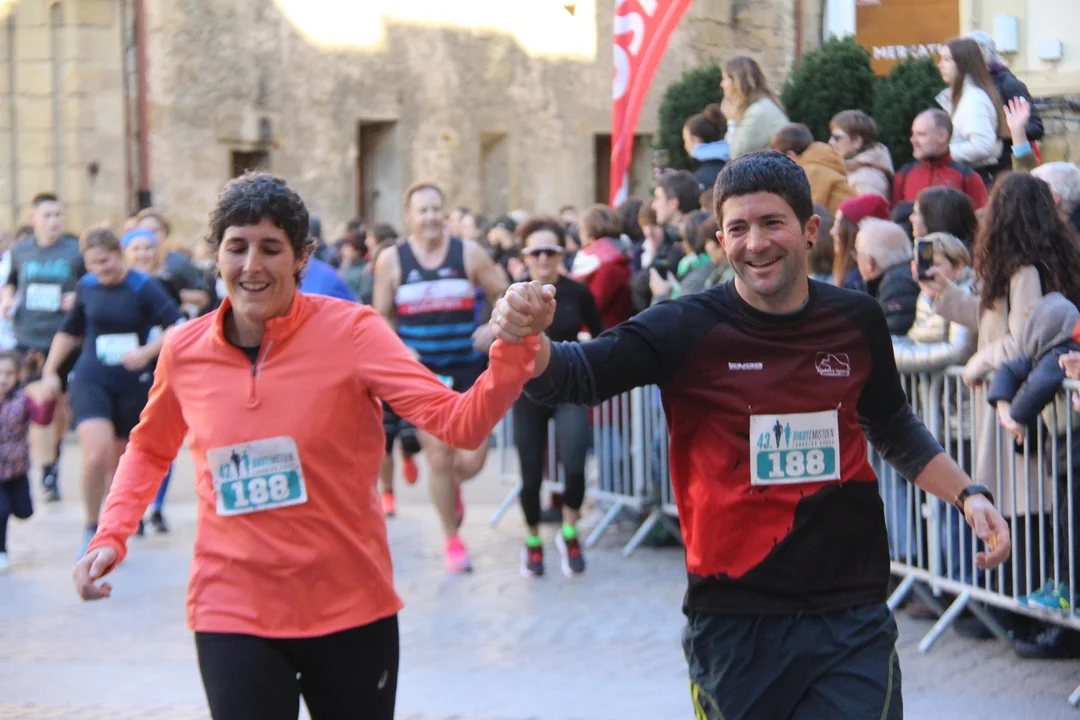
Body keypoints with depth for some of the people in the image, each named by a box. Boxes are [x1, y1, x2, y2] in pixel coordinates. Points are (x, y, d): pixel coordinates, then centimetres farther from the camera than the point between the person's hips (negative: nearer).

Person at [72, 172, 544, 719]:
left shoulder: (349, 330, -10)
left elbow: (459, 422, -19)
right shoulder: (183, 350, -2)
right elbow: (150, 448, 19)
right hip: (232, 612, 1)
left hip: (351, 607, 0)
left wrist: (514, 348, -36)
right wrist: (112, 535, 5)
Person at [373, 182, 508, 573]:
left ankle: (452, 487, 33)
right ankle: (452, 540, 16)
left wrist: (494, 328, -11)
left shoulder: (469, 254, 0)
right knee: (438, 457, -2)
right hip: (421, 371, 0)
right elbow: (382, 316, 8)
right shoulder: (391, 260, 1)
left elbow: (505, 298, 7)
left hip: (467, 368, 0)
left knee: (472, 459, -6)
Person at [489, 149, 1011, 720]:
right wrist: (529, 341, -40)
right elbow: (574, 375, -19)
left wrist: (967, 494, 11)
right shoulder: (689, 329, -7)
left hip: (852, 619, 2)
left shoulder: (857, 321, 4)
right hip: (735, 623, -2)